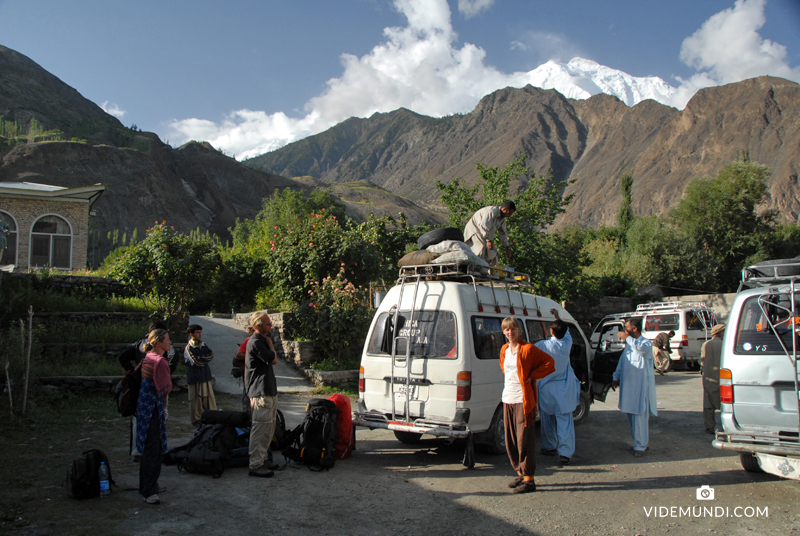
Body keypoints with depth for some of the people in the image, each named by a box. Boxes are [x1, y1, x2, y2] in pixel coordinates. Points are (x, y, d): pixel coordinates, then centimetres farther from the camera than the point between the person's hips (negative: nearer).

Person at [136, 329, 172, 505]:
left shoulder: (148, 357, 10)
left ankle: (151, 485, 29)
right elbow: (167, 388, -17)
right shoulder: (160, 361, -20)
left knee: (150, 449, 18)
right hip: (154, 409, -10)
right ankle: (148, 491, 1)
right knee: (153, 451, -5)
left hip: (145, 406, 10)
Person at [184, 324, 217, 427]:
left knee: (210, 398, 7)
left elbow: (211, 355, -4)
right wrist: (205, 359, -4)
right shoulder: (188, 348, -8)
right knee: (195, 400, 2)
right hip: (195, 378, -5)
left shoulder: (203, 345, 11)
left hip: (206, 376, 5)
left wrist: (201, 358, -15)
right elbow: (195, 362, -17)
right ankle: (196, 420, 14)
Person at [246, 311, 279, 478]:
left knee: (269, 428, 15)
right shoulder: (255, 342, -16)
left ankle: (263, 458, 24)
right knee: (260, 428, -9)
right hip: (261, 393, -11)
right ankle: (255, 465, -5)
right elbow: (274, 360, -15)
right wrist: (270, 344, -6)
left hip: (270, 392, 11)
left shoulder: (262, 340, 18)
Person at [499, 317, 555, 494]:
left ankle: (529, 479, 1)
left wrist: (532, 376, -10)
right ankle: (521, 473, 23)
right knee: (510, 440, 11)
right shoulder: (504, 350, 11)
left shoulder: (528, 348, -10)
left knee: (524, 439, -5)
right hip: (507, 399, 7)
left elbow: (549, 362, -9)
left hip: (523, 400, -7)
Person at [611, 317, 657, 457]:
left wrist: (627, 338, -30)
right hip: (627, 385, 8)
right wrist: (616, 378, 12)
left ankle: (640, 446, 4)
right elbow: (621, 363, 22)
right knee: (631, 416, 12)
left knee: (640, 416, -5)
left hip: (641, 386, -8)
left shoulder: (646, 343, -9)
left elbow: (642, 348, -35)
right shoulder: (628, 345, 15)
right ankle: (644, 441, 25)